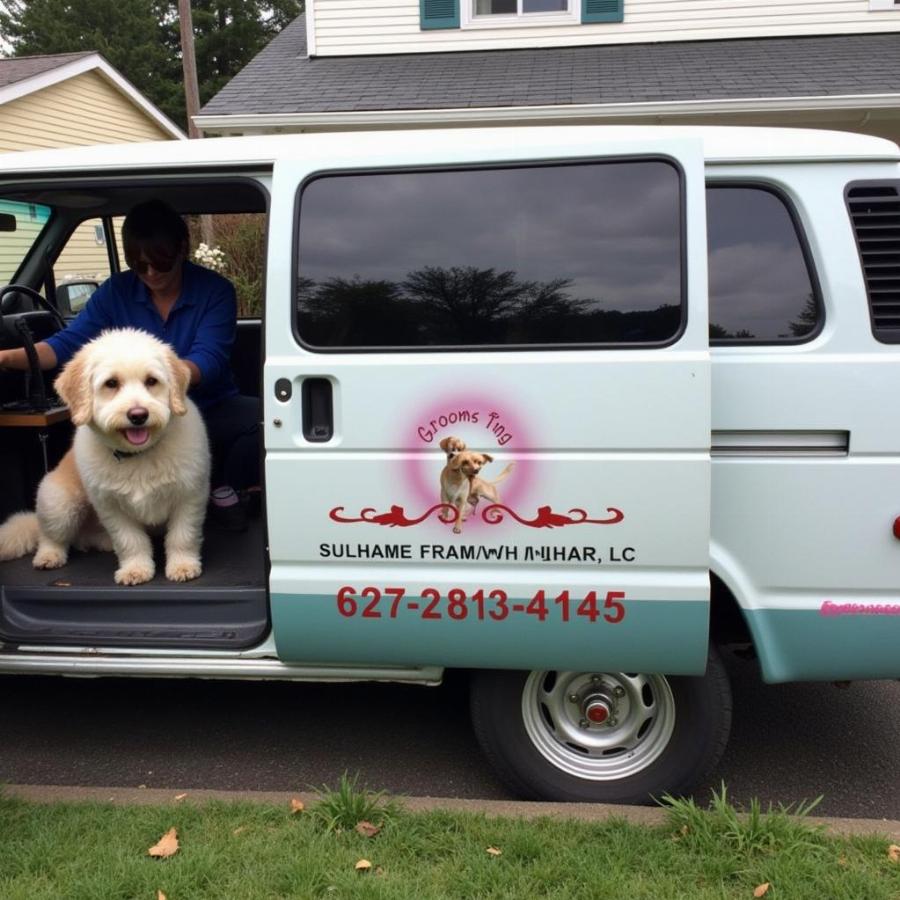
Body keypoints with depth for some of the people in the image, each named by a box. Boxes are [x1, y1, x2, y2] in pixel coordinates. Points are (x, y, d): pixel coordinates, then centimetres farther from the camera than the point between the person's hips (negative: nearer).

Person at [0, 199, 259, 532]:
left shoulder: (215, 290, -7)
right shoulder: (116, 291, 1)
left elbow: (209, 360, -21)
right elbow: (68, 343, -5)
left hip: (213, 410, -1)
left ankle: (226, 489, -1)